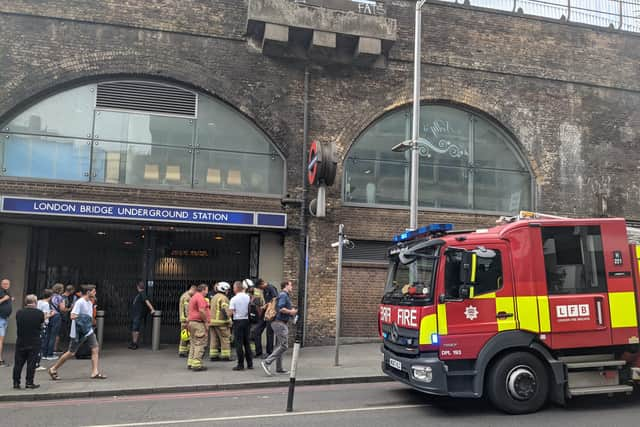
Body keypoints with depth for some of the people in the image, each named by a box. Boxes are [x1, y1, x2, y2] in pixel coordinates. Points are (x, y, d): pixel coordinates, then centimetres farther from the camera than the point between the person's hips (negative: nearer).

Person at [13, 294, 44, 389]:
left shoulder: (19, 313, -4)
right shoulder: (39, 313, -10)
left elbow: (17, 324, 8)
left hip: (20, 342, 2)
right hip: (34, 343, -2)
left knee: (18, 363, 12)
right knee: (31, 364, 4)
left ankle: (16, 382, 15)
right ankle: (29, 383, 5)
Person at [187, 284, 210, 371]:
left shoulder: (193, 297, 20)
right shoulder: (200, 297, -13)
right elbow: (201, 311, -23)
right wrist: (206, 321, -14)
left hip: (192, 322, 10)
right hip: (199, 323, -10)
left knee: (193, 343, 15)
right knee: (200, 344, -7)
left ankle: (190, 363, 17)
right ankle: (197, 364, -8)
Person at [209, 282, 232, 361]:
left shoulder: (214, 297, 19)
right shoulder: (223, 298, -11)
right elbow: (225, 309, -22)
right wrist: (228, 320, -18)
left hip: (212, 321, 9)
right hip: (221, 322, -9)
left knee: (214, 339, 10)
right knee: (225, 339, -2)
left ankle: (213, 355, 12)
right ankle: (225, 355, -1)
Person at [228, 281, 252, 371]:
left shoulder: (234, 299, -12)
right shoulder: (248, 297, 2)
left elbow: (230, 312, -13)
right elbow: (250, 308, 8)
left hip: (238, 321, -5)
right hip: (246, 320, 5)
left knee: (239, 343, 0)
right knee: (247, 343, 13)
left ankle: (240, 364, 0)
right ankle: (250, 364, 15)